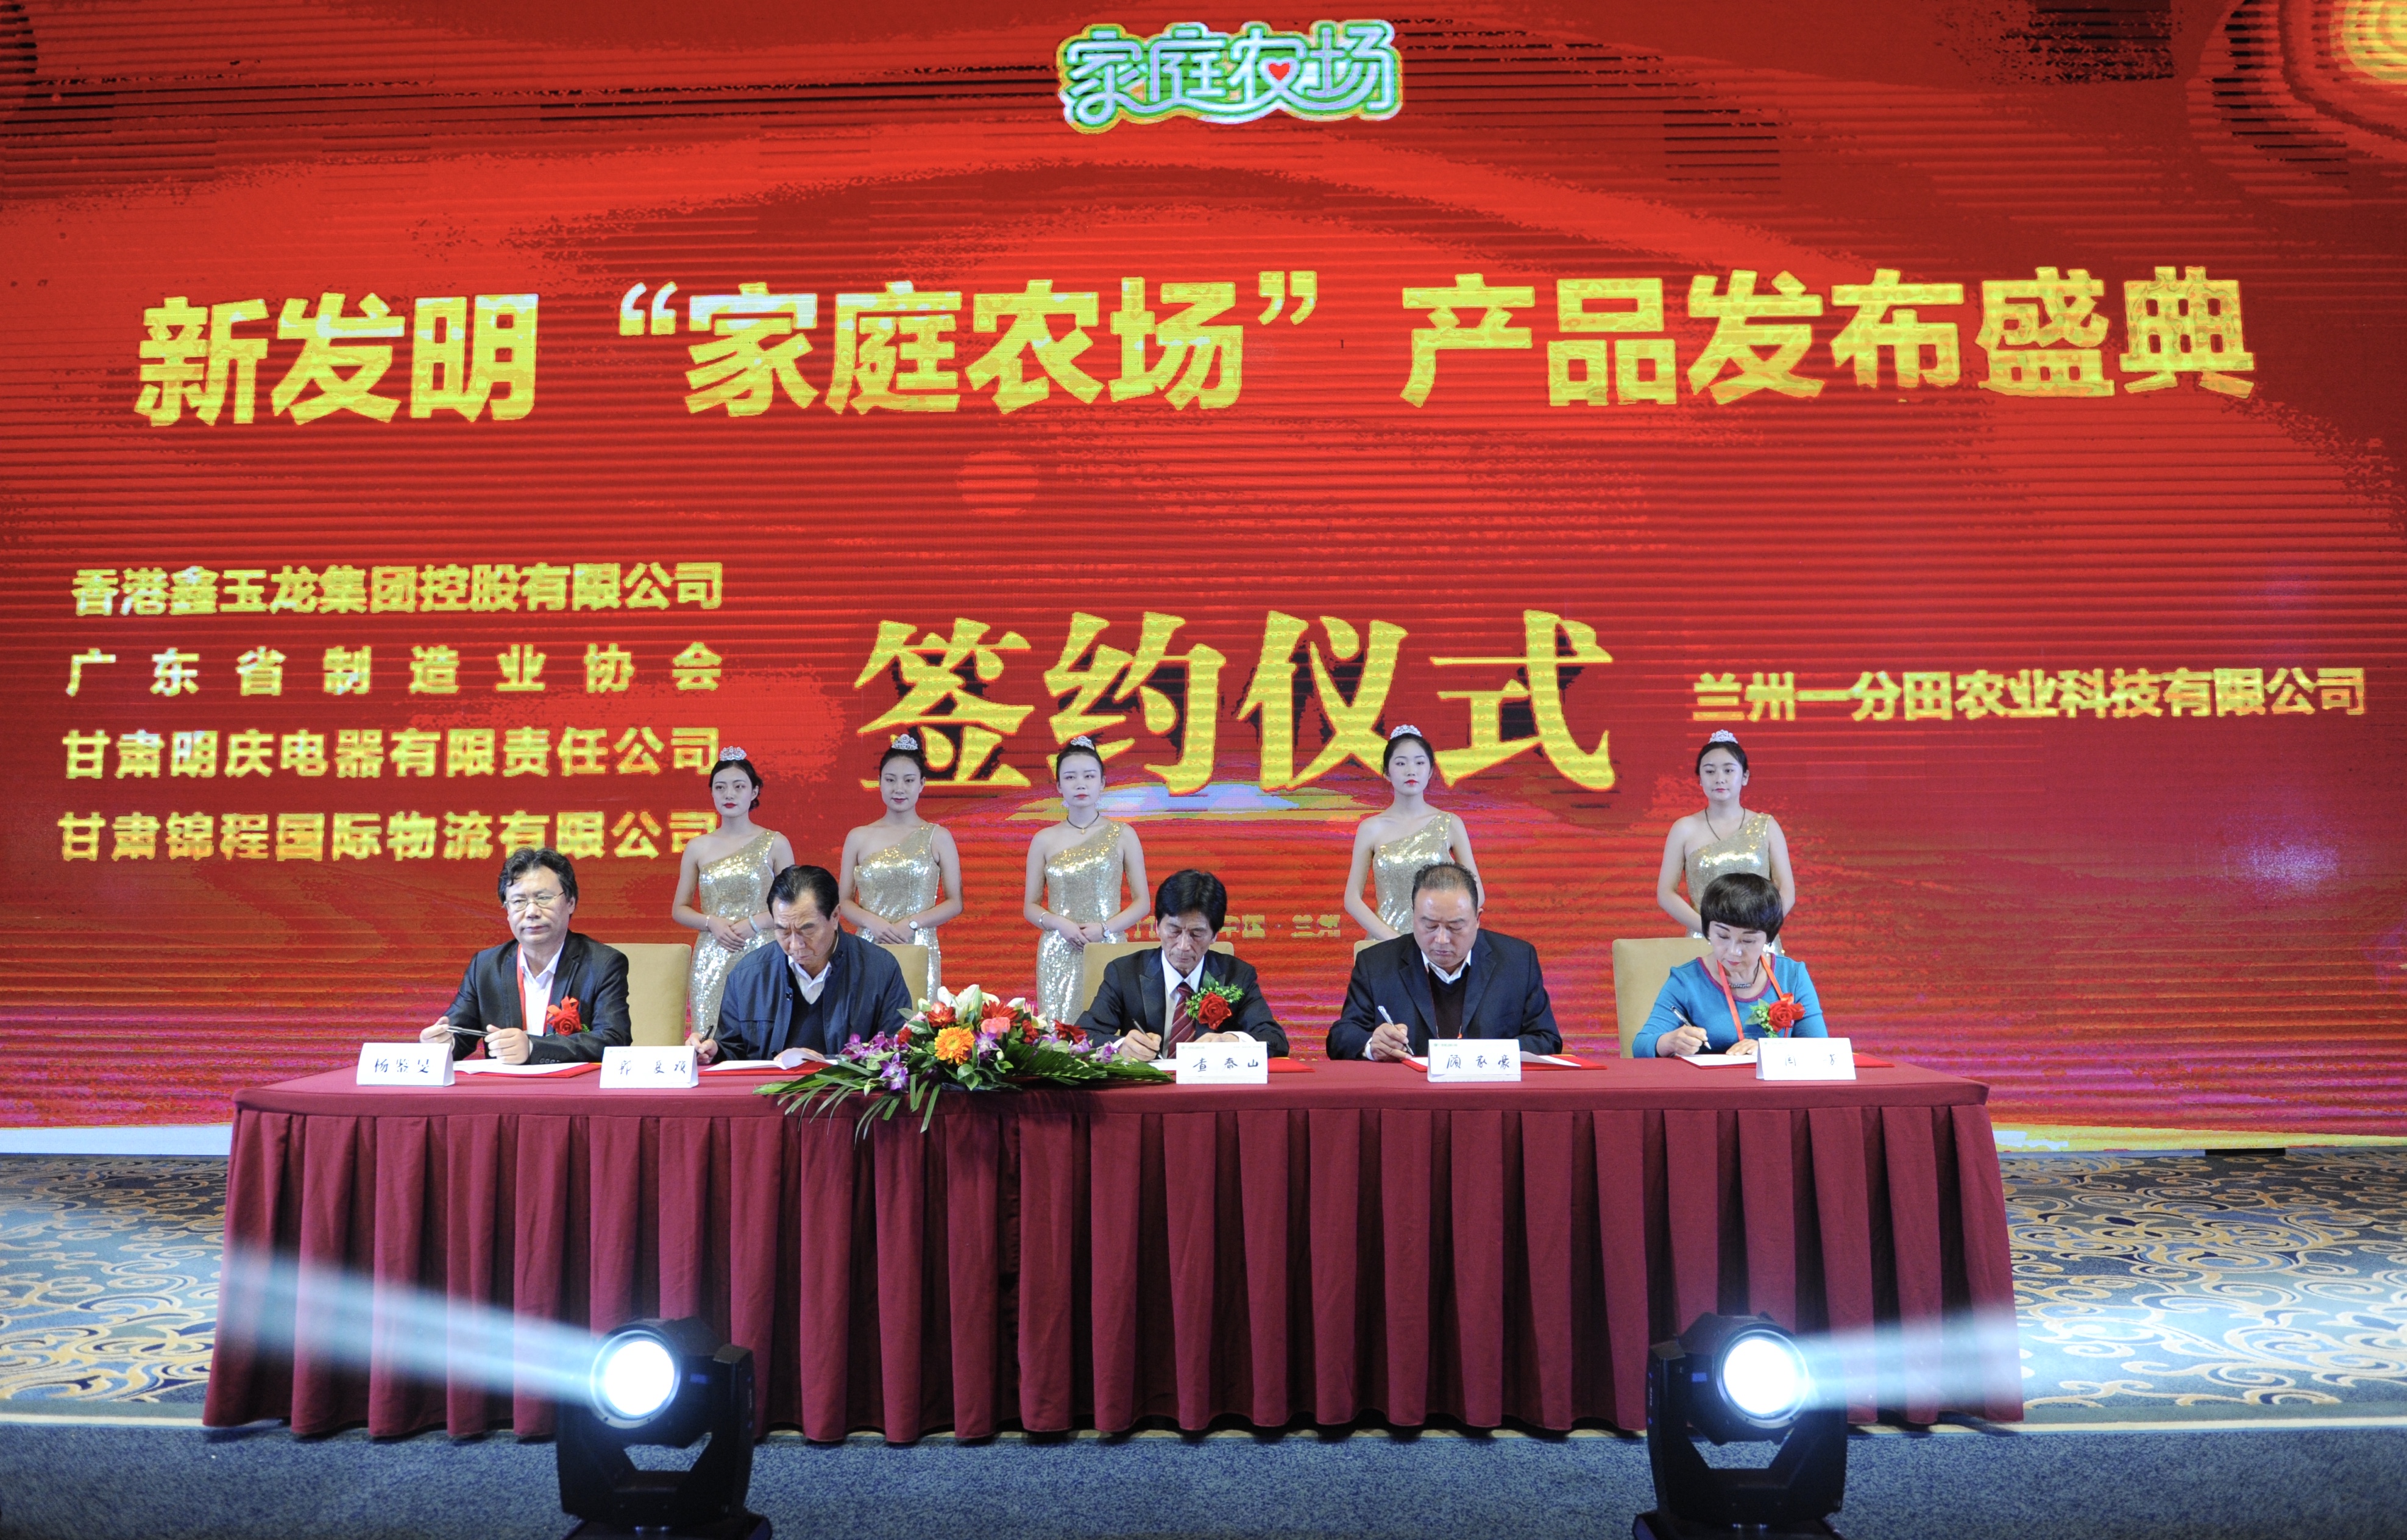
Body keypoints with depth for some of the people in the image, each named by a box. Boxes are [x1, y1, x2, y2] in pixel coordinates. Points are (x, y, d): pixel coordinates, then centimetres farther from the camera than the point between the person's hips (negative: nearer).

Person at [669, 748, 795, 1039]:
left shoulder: (775, 844, 4)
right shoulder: (698, 847, 9)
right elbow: (679, 909, 13)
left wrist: (756, 922, -12)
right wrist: (712, 922, -6)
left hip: (761, 958, -2)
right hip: (712, 960, 2)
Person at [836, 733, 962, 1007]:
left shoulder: (938, 837, 3)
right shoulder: (858, 838, 7)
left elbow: (955, 902, 1)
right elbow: (843, 900, 9)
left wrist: (911, 924, -12)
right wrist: (872, 922, -10)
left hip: (919, 951, -1)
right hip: (869, 951, 1)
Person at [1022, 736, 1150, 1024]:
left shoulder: (1122, 835, 4)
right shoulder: (1045, 840, 7)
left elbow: (1142, 902, 4)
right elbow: (1030, 906, 10)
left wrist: (1104, 928, -11)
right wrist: (1059, 923, -10)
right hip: (1058, 954, 1)